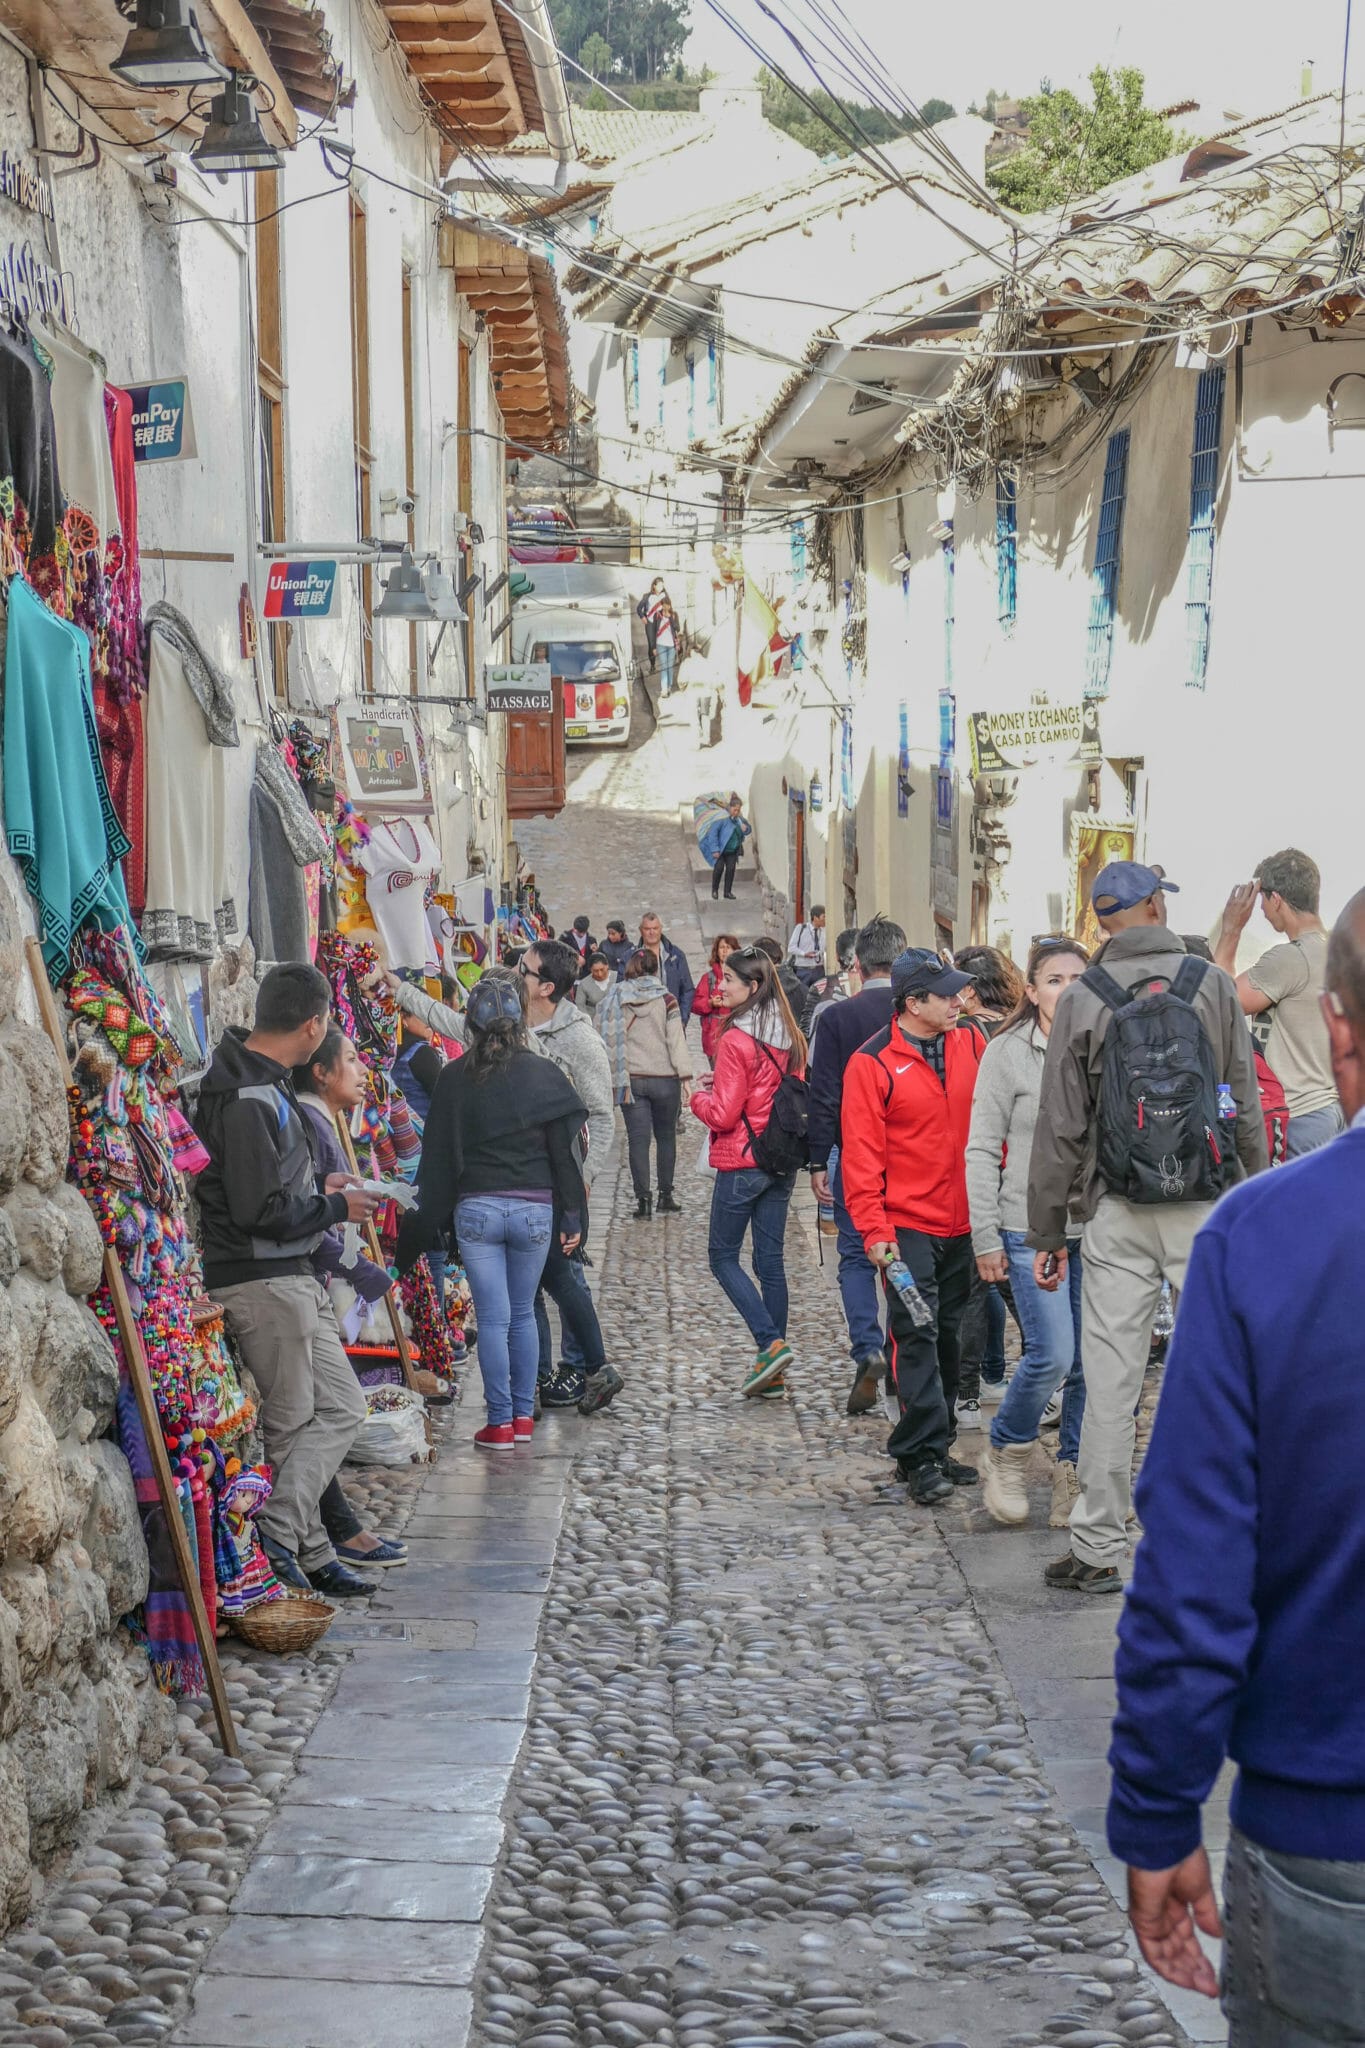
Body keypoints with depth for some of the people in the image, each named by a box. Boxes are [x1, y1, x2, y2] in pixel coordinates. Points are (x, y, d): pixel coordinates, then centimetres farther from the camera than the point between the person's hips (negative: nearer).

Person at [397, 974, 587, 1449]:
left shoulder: (455, 1078, -1)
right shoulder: (542, 1073, -2)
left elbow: (438, 1156, 2)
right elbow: (563, 1151, -1)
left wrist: (428, 1223, 8)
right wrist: (572, 1218, 4)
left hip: (475, 1210, -1)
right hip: (534, 1210, 1)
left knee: (492, 1319, 3)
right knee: (522, 1314, 16)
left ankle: (499, 1423, 4)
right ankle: (523, 1415, 19)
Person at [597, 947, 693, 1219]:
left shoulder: (616, 1000, 0)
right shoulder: (666, 999, -5)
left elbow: (607, 1038, 1)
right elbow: (677, 1040, -8)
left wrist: (615, 1076, 8)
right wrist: (685, 1077, -7)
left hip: (630, 1080, 1)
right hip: (664, 1079, -1)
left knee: (638, 1139, 2)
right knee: (666, 1136, 14)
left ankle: (643, 1199, -3)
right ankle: (666, 1195, 17)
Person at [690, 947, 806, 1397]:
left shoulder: (737, 1041, -16)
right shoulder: (789, 1038, 6)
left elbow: (722, 1114, -17)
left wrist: (699, 1096, 4)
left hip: (741, 1162, -7)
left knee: (723, 1255, 5)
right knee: (770, 1259, 10)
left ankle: (771, 1343, -10)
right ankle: (774, 1367, 12)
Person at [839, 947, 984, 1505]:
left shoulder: (970, 1044, 5)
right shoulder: (873, 1063, -9)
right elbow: (861, 1153, -9)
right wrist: (874, 1230, -14)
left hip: (962, 1223, 6)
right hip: (907, 1226, -5)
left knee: (949, 1336, 11)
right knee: (917, 1337, -8)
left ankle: (933, 1446, 21)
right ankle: (924, 1458, -5)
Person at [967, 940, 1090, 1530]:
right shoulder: (1008, 1052, -3)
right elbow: (982, 1149, -2)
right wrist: (986, 1238, -6)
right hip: (1030, 1228, -4)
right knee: (1052, 1355, -13)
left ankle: (1073, 1472, 19)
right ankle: (1005, 1454, 12)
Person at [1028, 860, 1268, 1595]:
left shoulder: (1082, 999, 0)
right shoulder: (1212, 984, 1)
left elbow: (1060, 1127, 2)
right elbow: (1246, 1103, 3)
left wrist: (1047, 1232, 9)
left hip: (1117, 1215, 0)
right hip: (1208, 1209, 0)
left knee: (1110, 1380, 2)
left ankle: (1097, 1550, 6)